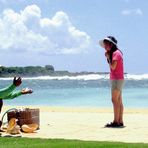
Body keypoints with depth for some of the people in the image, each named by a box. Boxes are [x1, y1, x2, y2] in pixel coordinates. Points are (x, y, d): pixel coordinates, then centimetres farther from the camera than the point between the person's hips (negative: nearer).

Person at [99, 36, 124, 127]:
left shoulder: (115, 53, -11)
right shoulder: (115, 53, 18)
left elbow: (113, 67, -18)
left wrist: (108, 57, -7)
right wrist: (108, 57, 7)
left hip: (117, 79, -10)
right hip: (117, 79, 10)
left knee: (115, 100, -10)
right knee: (119, 101, 7)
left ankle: (116, 121, -10)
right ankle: (120, 121, 7)